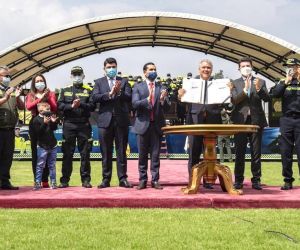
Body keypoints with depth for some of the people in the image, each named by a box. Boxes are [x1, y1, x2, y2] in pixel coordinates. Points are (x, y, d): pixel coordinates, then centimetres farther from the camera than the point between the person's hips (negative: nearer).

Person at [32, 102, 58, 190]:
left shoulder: (49, 117, 7)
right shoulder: (36, 120, -9)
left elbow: (54, 128, 11)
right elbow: (38, 132, -19)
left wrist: (54, 122, -8)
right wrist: (45, 123, -27)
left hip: (52, 145, 5)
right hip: (42, 146, -5)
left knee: (52, 165, 10)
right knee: (40, 165, -2)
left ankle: (53, 182, 15)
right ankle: (37, 183, 3)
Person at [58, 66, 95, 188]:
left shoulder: (88, 90, 9)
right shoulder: (65, 90, 12)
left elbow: (92, 106, -2)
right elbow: (60, 106, 2)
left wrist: (81, 104, -16)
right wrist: (71, 106, -13)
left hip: (84, 125, 0)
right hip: (68, 125, 1)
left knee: (85, 154, 1)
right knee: (67, 154, 3)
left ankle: (86, 180, 7)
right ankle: (65, 180, 8)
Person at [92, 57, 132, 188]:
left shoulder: (124, 81, 10)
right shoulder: (99, 82, 9)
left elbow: (129, 97, -3)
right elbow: (95, 97, -6)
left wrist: (119, 92, -20)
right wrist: (110, 93, -17)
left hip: (121, 120, 0)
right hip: (105, 120, 0)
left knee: (121, 151, 3)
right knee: (106, 152, 4)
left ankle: (122, 179, 7)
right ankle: (106, 179, 10)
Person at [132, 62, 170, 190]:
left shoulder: (161, 88, 9)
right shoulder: (138, 87, 5)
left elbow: (167, 107, 3)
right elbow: (135, 104, -8)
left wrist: (163, 99, -18)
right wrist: (147, 100, -25)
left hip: (157, 125, 1)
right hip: (143, 124, -1)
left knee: (155, 155, 3)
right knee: (142, 155, 4)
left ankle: (155, 180, 6)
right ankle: (142, 180, 10)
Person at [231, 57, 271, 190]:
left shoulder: (260, 82, 10)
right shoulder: (235, 83, 9)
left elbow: (267, 99, -2)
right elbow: (234, 100, -6)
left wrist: (259, 89, -20)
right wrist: (245, 89, -21)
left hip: (256, 120, 1)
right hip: (240, 121, 0)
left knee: (256, 153, 2)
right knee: (239, 153, 1)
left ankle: (256, 180, 6)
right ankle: (238, 180, 6)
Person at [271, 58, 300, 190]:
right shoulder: (283, 82, 12)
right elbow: (275, 94, -5)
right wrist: (285, 82, -13)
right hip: (286, 120, 2)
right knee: (286, 152, 3)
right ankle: (288, 180, 10)